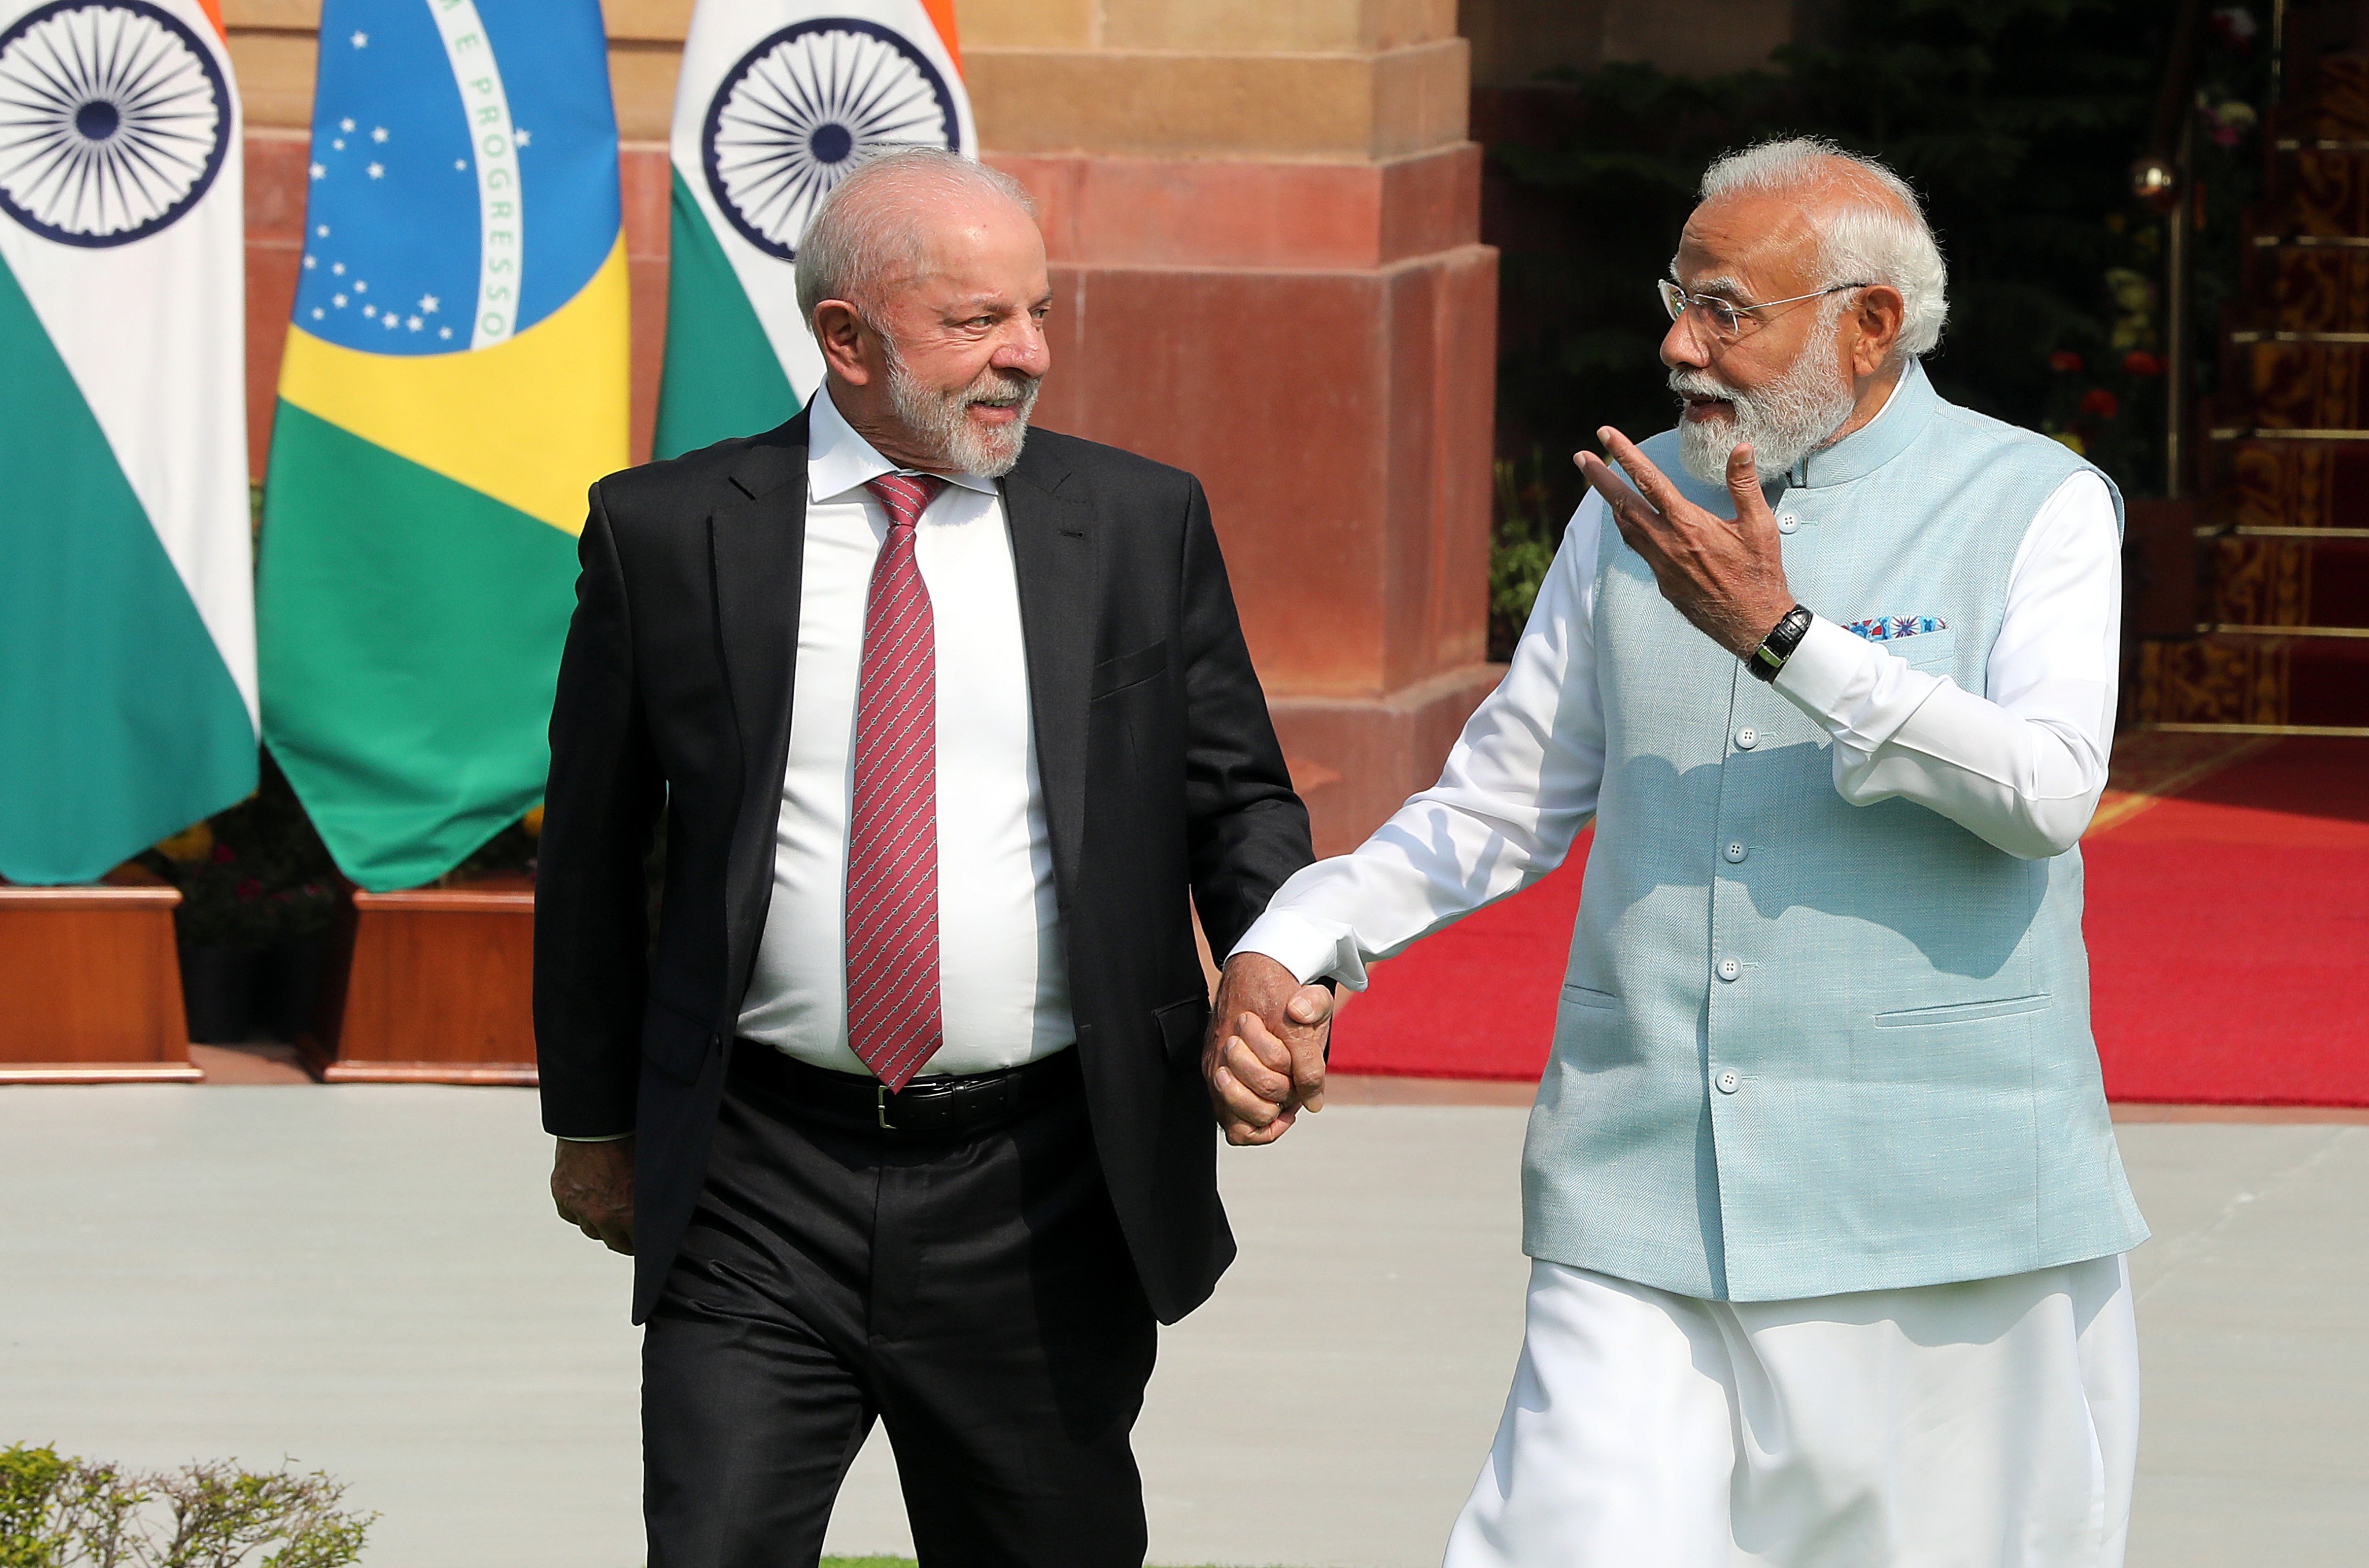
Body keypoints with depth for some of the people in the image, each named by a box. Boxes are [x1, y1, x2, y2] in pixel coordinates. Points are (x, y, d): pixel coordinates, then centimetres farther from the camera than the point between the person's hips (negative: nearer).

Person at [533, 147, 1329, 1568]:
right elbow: (591, 848, 10)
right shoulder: (669, 535, 0)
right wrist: (594, 1120, 14)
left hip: (1037, 1196, 1)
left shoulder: (1138, 525, 4)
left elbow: (1239, 796, 8)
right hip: (758, 1195, -1)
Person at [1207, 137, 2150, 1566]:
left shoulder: (2036, 510, -1)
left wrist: (1779, 633, -22)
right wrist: (1287, 950, 3)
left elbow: (2047, 790, -17)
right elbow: (1500, 805, 18)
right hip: (1646, 1203, 3)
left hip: (1931, 1214, -3)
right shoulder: (1639, 512, 12)